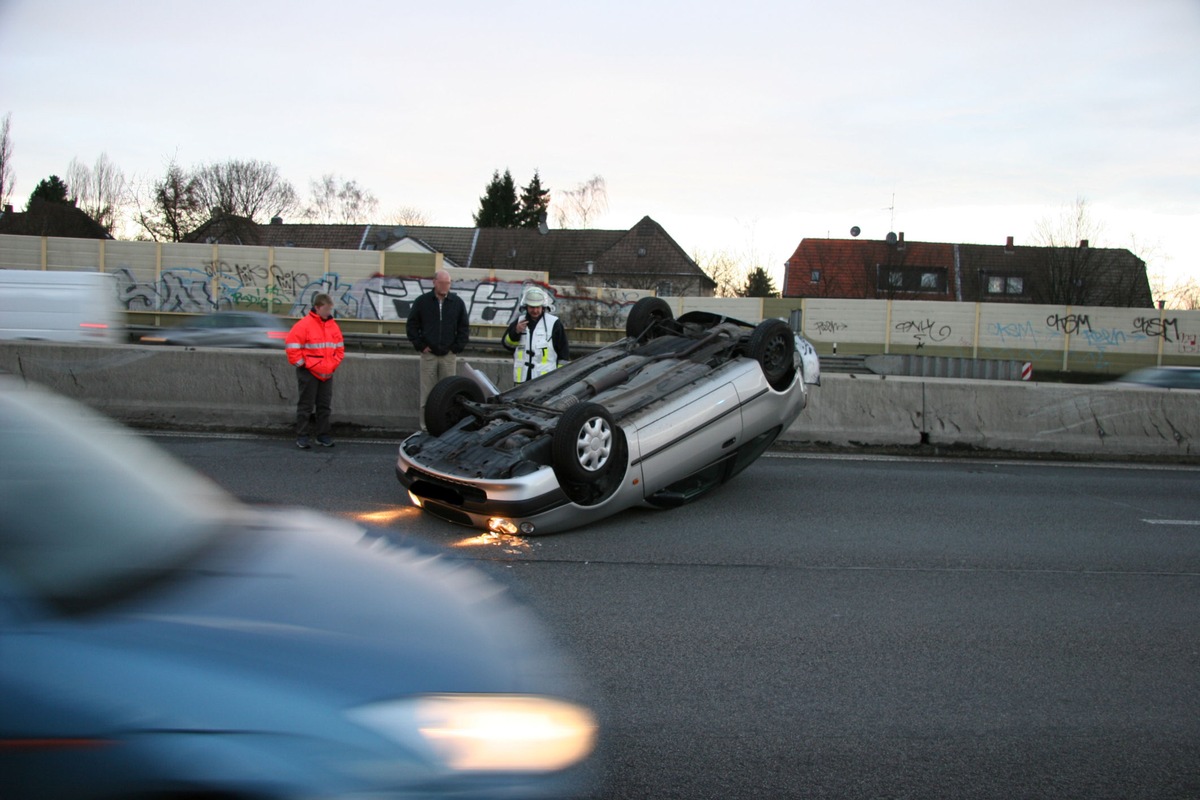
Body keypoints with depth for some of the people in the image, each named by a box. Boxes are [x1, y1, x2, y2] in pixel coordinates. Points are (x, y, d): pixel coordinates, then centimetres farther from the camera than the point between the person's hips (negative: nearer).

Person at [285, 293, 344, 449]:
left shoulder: (333, 326, 8)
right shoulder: (304, 324, -11)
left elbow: (339, 348, 16)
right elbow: (291, 346, -14)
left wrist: (334, 364, 6)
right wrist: (301, 364, -11)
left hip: (327, 373, 6)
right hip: (309, 373, -6)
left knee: (325, 406, 9)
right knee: (306, 405, 0)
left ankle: (323, 435, 17)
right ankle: (302, 437, 6)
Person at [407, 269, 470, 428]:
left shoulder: (458, 302, 5)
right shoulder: (422, 301, 2)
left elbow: (464, 328, 9)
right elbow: (412, 325, 6)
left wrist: (457, 347, 1)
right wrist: (420, 346, -1)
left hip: (449, 356, 1)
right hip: (428, 355, -1)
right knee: (427, 393, 1)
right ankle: (426, 425, 6)